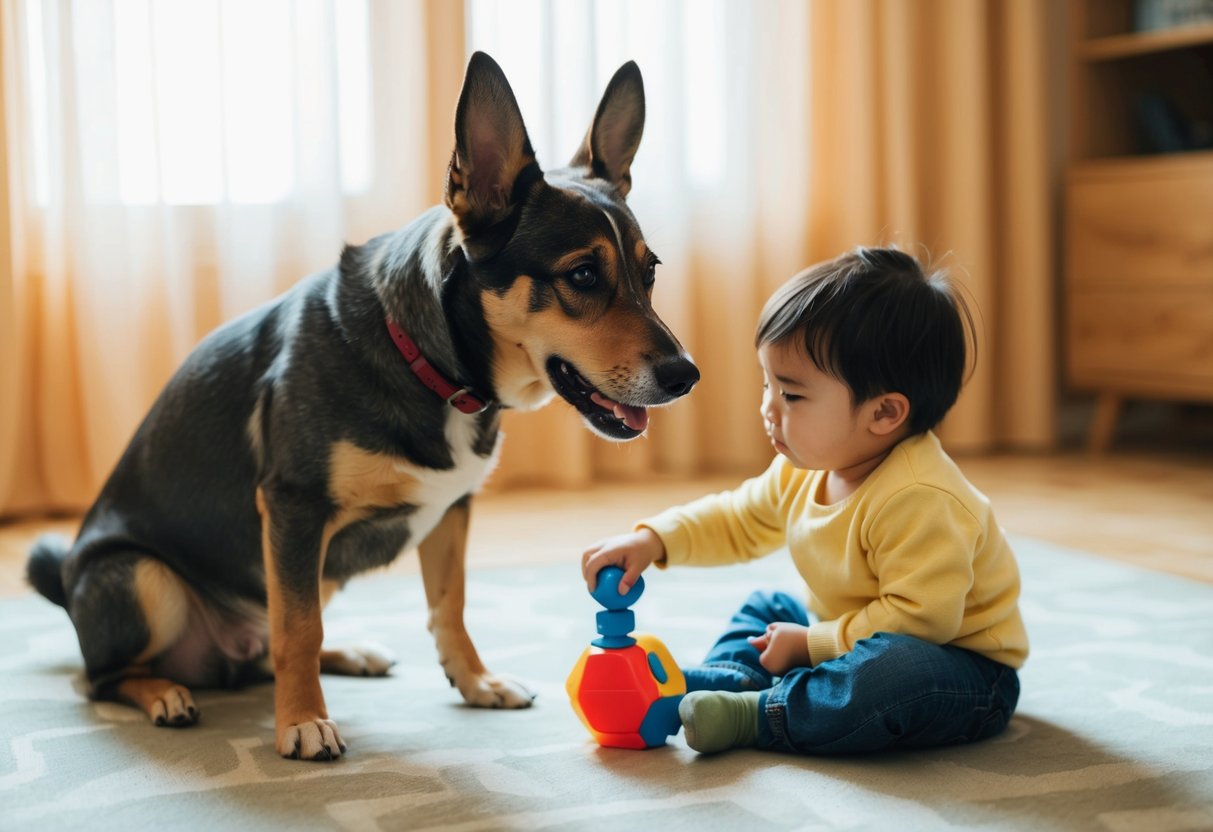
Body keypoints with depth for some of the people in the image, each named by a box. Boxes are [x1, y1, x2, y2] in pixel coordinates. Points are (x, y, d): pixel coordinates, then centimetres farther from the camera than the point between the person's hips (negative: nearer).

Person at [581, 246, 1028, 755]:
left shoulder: (919, 500, -31)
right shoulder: (804, 473, -1)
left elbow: (921, 617, -33)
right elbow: (736, 521, 14)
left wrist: (812, 644, -23)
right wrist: (653, 540, -2)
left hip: (957, 669, -9)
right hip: (858, 640, 10)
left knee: (896, 669, -40)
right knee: (766, 609, 20)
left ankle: (755, 717, -25)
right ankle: (721, 682, -4)